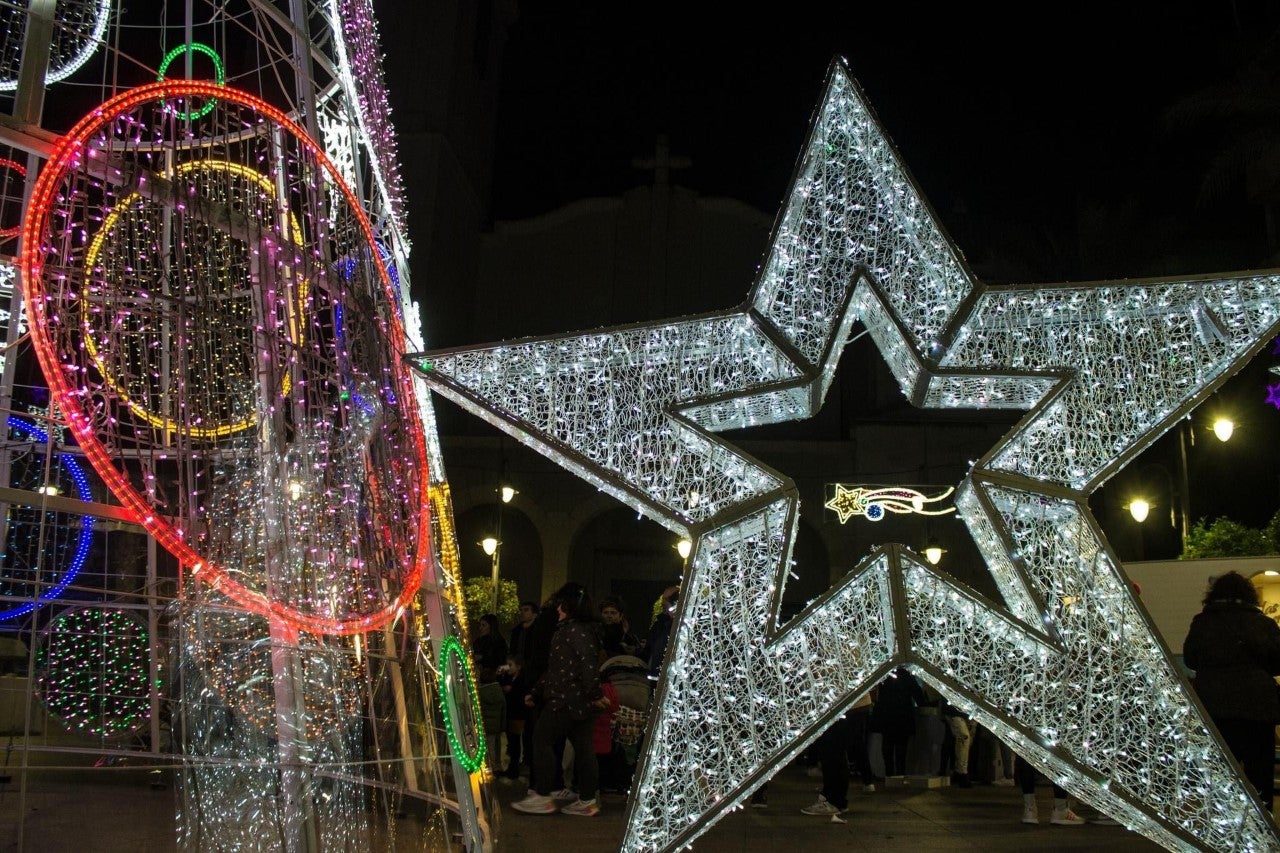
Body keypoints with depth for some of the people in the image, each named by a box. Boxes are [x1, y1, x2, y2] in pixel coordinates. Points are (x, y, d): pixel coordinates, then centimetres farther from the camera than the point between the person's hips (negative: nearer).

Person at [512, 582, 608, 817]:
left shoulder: (574, 629, -13)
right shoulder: (584, 628, 19)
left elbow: (588, 663, -25)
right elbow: (556, 668, 22)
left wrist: (595, 693, -25)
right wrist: (537, 691, 24)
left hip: (566, 699, -9)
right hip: (582, 701, 9)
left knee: (542, 740, -1)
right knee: (583, 746, 8)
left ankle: (542, 797, 0)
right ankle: (587, 801, 9)